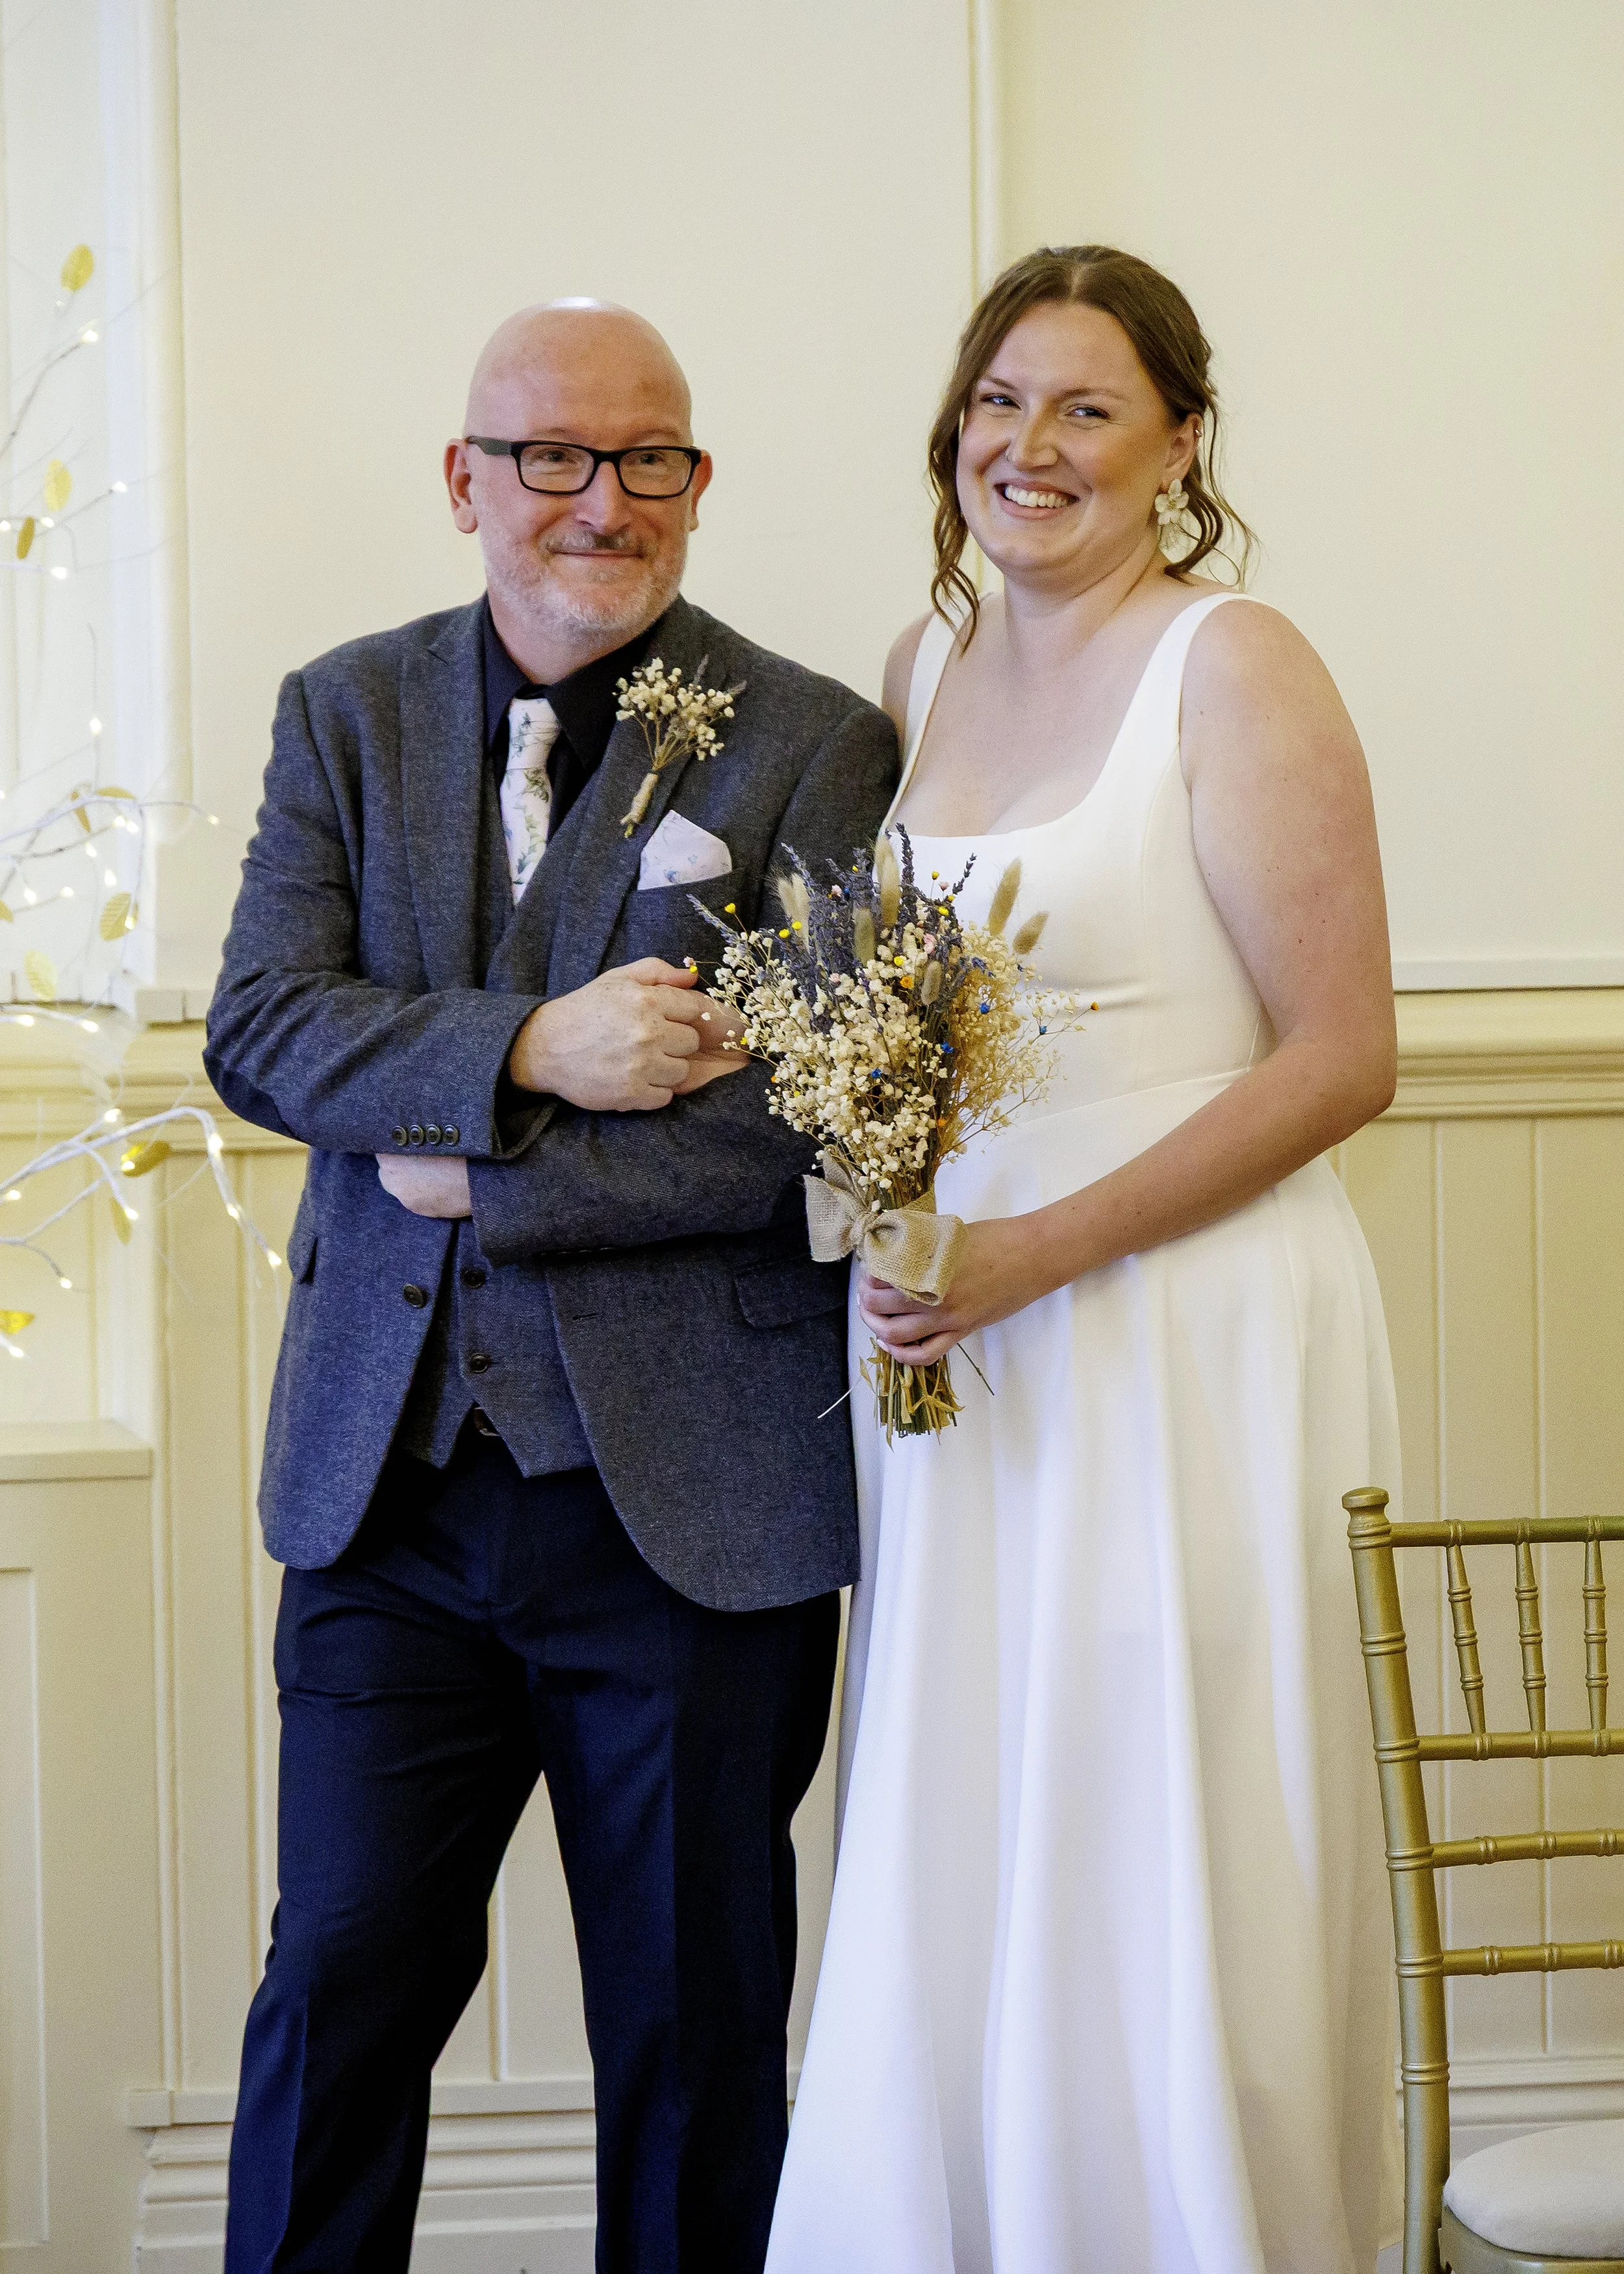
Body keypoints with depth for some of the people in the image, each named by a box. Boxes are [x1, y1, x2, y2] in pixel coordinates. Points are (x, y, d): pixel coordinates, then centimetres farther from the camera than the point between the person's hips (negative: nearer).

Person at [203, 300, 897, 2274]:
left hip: (692, 1501, -2)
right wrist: (530, 1054, -18)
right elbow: (259, 1023, -3)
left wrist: (483, 1186, -12)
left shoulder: (815, 748, -3)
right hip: (390, 1483, 2)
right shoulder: (345, 715, 8)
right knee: (338, 1987, 7)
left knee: (694, 2030, 11)